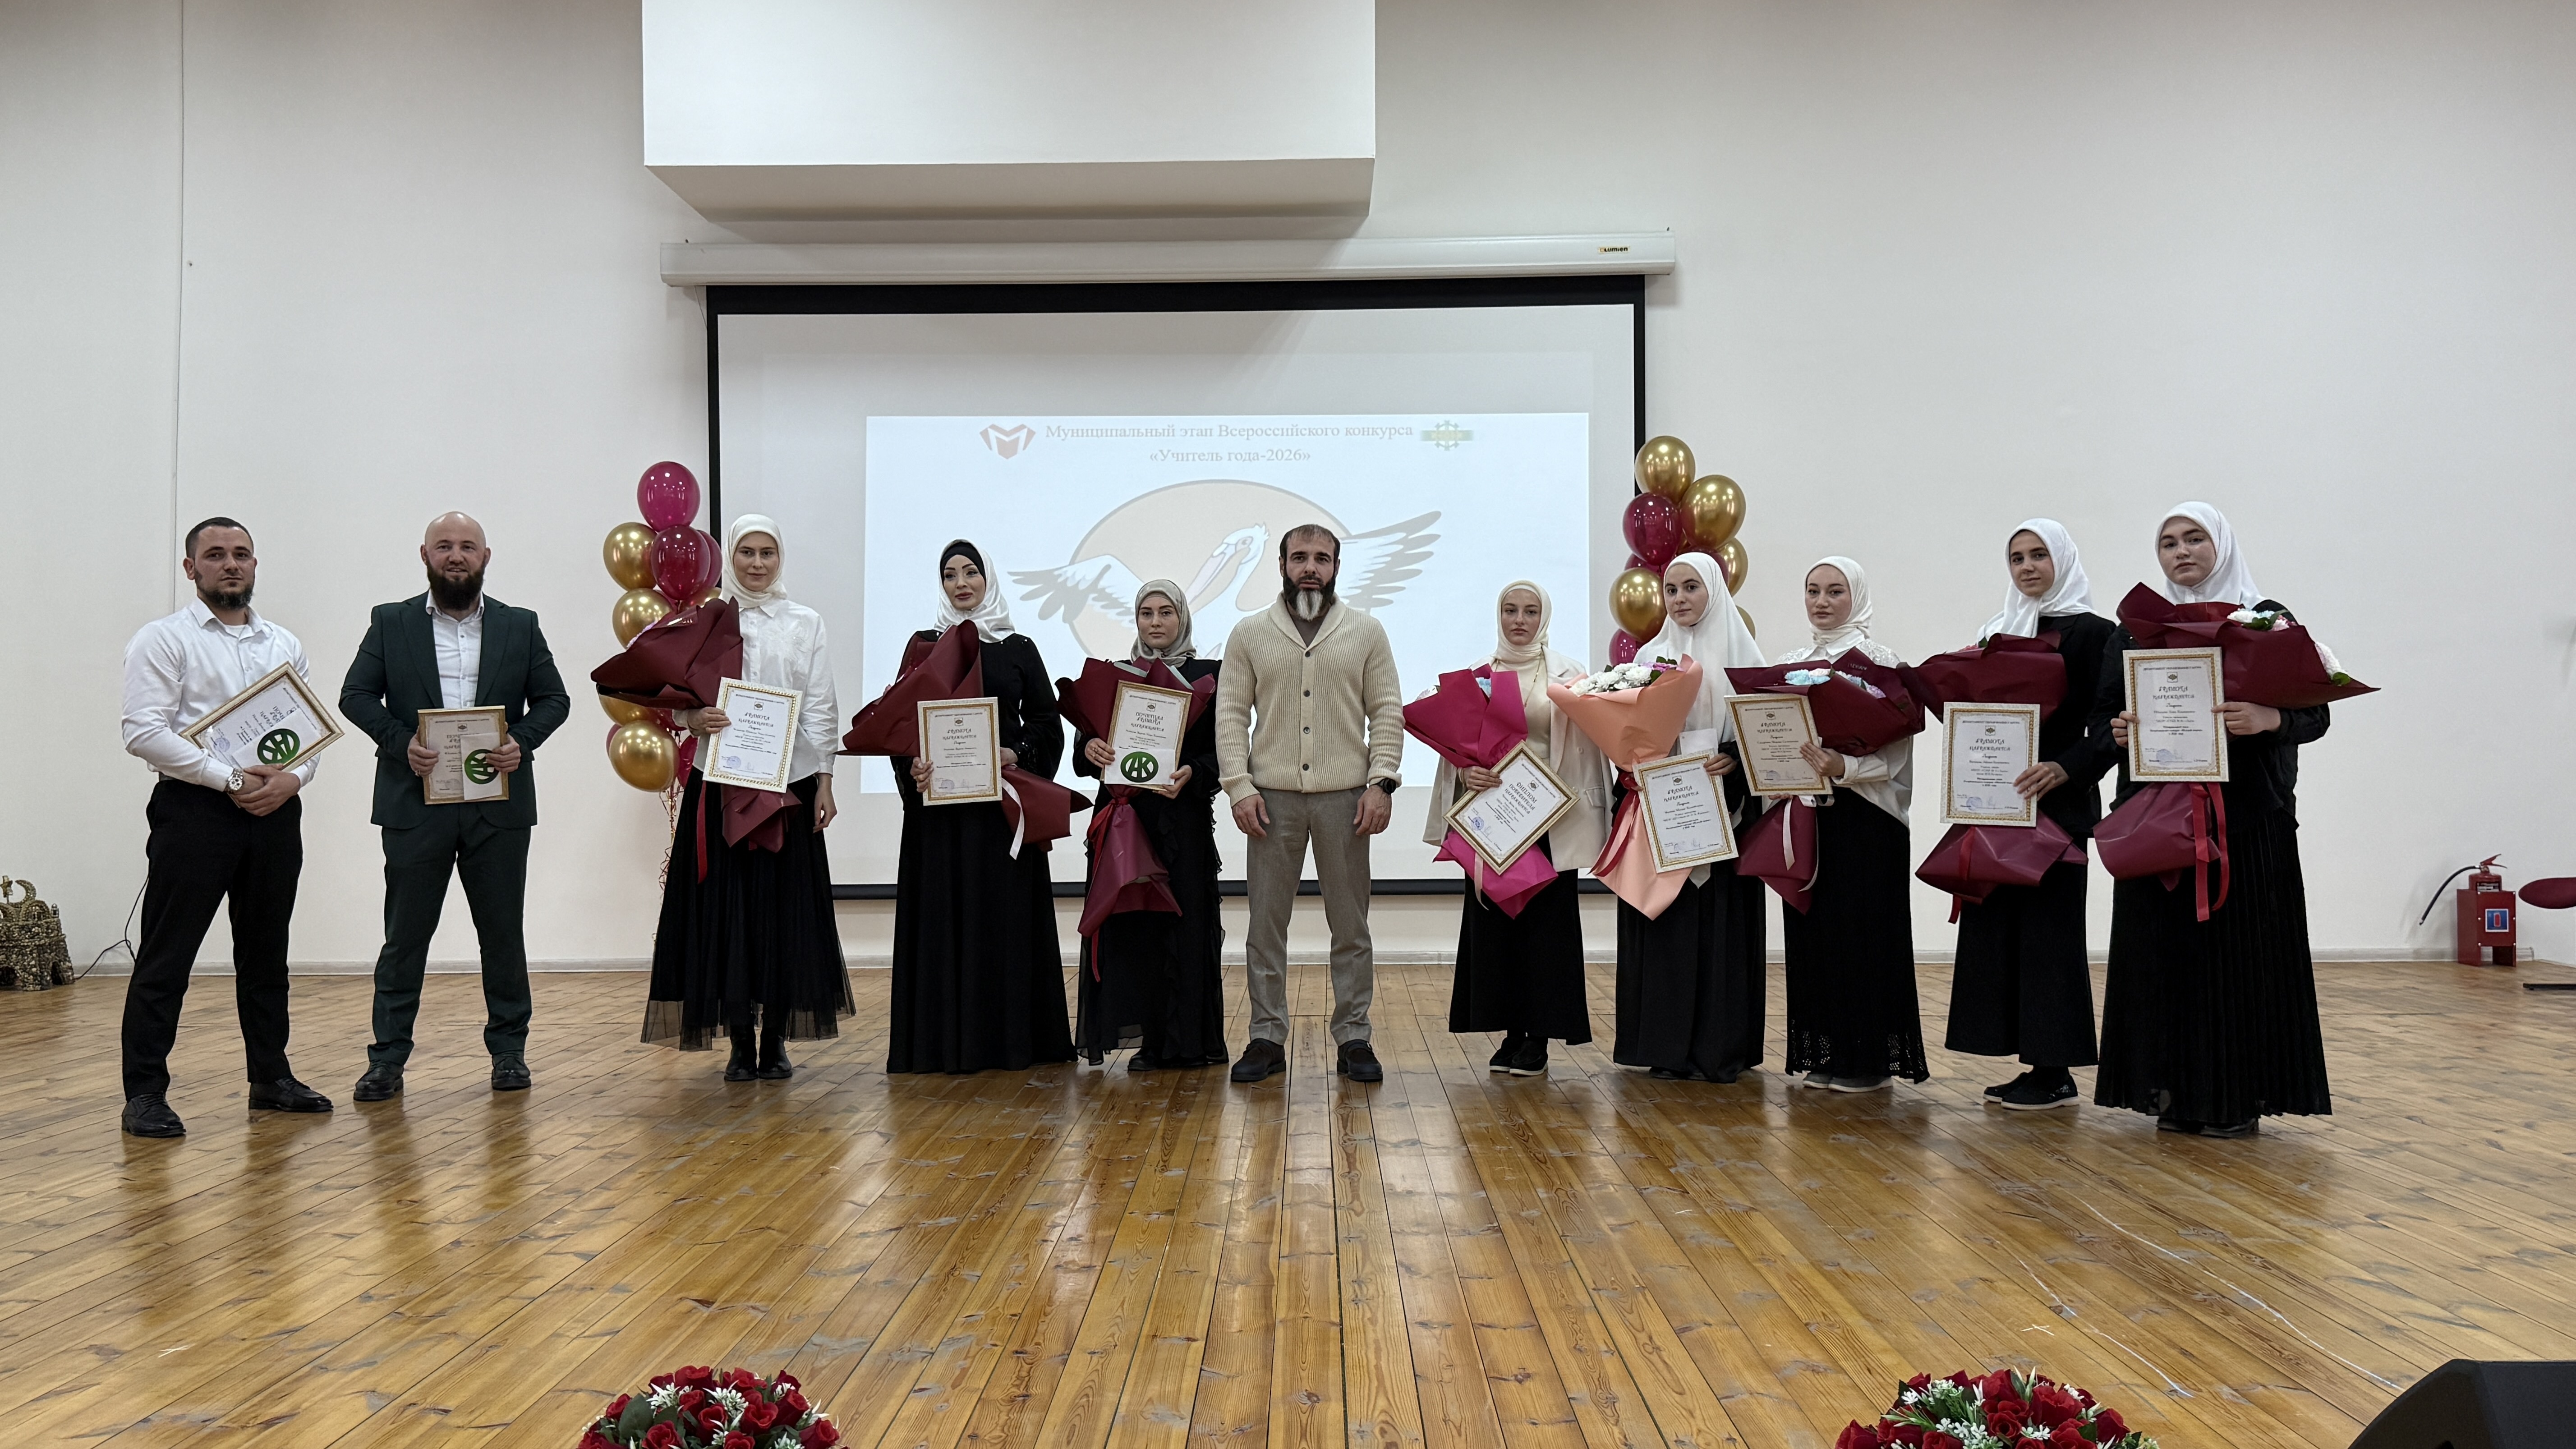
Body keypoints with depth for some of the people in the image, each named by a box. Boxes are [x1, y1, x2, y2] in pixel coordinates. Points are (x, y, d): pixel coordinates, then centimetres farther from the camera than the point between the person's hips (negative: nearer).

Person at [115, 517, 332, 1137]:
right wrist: (231, 779, -17)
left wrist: (293, 778, -8)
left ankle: (270, 1077, 23)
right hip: (196, 809, -5)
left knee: (265, 952, 13)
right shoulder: (164, 640, -3)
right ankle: (144, 1093, 4)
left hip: (274, 812, 5)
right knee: (166, 956, -2)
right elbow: (144, 733, -12)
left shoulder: (285, 645, 14)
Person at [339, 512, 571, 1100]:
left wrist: (523, 741, -10)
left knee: (504, 932, 8)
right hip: (415, 803, -1)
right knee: (405, 935, 4)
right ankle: (388, 1057, 10)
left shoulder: (521, 627, 8)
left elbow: (554, 698, 8)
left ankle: (509, 1050, 18)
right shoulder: (391, 623, 6)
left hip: (498, 804, 1)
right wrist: (400, 742, -14)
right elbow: (355, 695, 3)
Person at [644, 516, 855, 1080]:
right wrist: (694, 720, -16)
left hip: (789, 782, 0)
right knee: (726, 907, -1)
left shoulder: (806, 624, 8)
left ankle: (775, 1042, 10)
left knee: (785, 906, 1)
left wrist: (824, 781, -1)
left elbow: (821, 710, 6)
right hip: (721, 781, 0)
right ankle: (740, 1044, 7)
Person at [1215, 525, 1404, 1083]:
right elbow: (1232, 715, 4)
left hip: (1345, 796, 0)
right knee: (1266, 922, 4)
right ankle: (1267, 1038, 12)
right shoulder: (1250, 634, 6)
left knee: (1350, 923, 4)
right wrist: (1240, 786, -6)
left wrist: (1381, 782, -7)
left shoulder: (1366, 633, 6)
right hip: (1273, 796, 0)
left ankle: (1353, 1037, 12)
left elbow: (1387, 712, 3)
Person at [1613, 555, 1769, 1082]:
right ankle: (1669, 1045, 5)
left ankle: (1722, 1046, 4)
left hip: (1723, 810, -2)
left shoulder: (1741, 653, 5)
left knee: (1721, 920, -2)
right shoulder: (1651, 655, 13)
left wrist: (1734, 761, -17)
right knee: (1665, 920, 0)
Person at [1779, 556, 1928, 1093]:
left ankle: (1869, 1058, 5)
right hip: (1805, 811, 6)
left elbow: (1895, 746, -12)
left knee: (1861, 928, -3)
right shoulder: (1790, 662, 13)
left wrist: (1844, 767, -27)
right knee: (1812, 927, 7)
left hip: (1862, 814, -6)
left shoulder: (1877, 660, -5)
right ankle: (1824, 1052, 15)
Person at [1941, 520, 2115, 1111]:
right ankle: (2034, 1063, 12)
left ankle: (2054, 1071, 2)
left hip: (2057, 802, -7)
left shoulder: (2090, 632, -4)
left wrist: (2065, 768, -24)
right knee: (1997, 921, 5)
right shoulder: (1999, 631, 16)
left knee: (2048, 924, -5)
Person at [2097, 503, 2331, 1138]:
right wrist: (2117, 731, -11)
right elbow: (2102, 711, 12)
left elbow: (2317, 712, -1)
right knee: (2163, 948, 2)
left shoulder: (2266, 620, 3)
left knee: (2238, 947, -3)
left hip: (2245, 814, -3)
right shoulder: (2136, 628, 12)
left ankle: (2240, 1097, 5)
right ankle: (2177, 1092, 9)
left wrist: (2267, 719, -22)